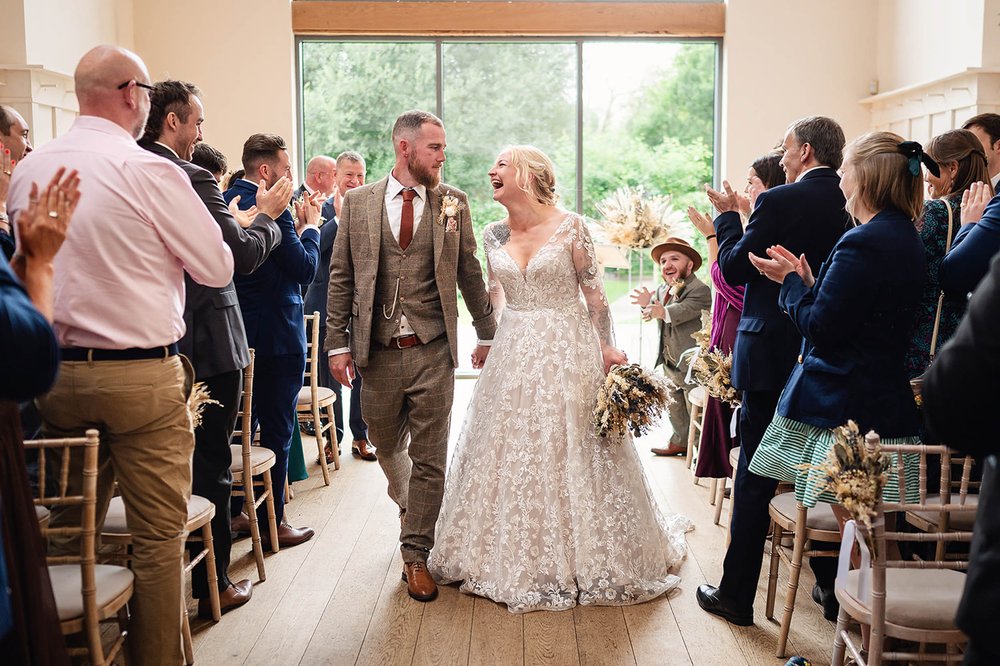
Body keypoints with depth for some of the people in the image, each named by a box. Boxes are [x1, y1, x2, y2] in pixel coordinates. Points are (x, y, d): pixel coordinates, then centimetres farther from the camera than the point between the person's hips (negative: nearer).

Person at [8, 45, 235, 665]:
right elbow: (218, 268, -6)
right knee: (159, 534, 5)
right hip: (142, 376, -6)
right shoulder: (150, 171, -13)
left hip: (55, 374, 6)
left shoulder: (27, 171, 6)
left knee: (70, 526, 17)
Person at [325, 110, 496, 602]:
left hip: (433, 352, -1)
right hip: (379, 350, 1)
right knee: (386, 445, 17)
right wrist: (338, 343, -1)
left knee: (429, 459, 2)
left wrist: (487, 333, 14)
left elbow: (469, 273, 10)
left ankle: (415, 555, 15)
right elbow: (341, 277, 4)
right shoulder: (358, 202, 2)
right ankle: (408, 505, 48)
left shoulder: (453, 202, 2)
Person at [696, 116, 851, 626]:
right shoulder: (849, 207, 4)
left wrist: (727, 216, 4)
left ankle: (737, 595, 11)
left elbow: (734, 270, -11)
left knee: (754, 477, 2)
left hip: (771, 354, -6)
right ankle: (834, 584, 29)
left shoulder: (779, 202, -15)